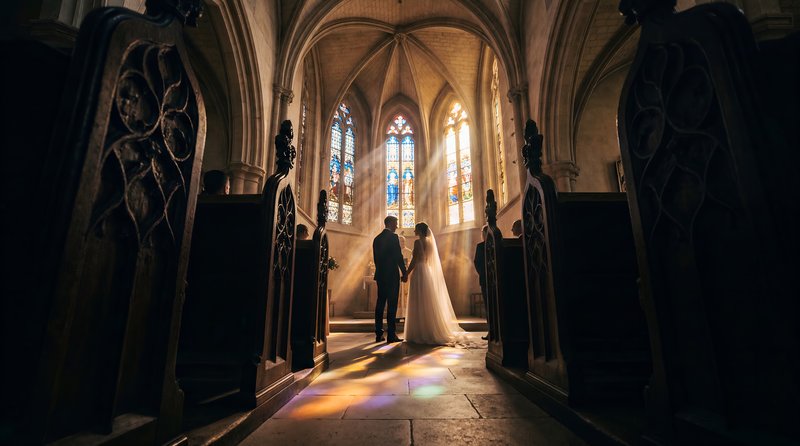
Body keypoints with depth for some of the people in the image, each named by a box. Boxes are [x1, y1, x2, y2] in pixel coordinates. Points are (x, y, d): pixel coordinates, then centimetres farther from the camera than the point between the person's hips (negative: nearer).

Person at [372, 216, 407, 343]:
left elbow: (375, 258, 15)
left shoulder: (377, 239, 12)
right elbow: (399, 256, -13)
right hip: (392, 275, -7)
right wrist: (404, 273, -5)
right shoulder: (393, 237, -9)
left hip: (380, 275, 7)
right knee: (392, 304, -3)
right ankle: (391, 335, -1)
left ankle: (379, 334, 13)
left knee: (380, 303, 9)